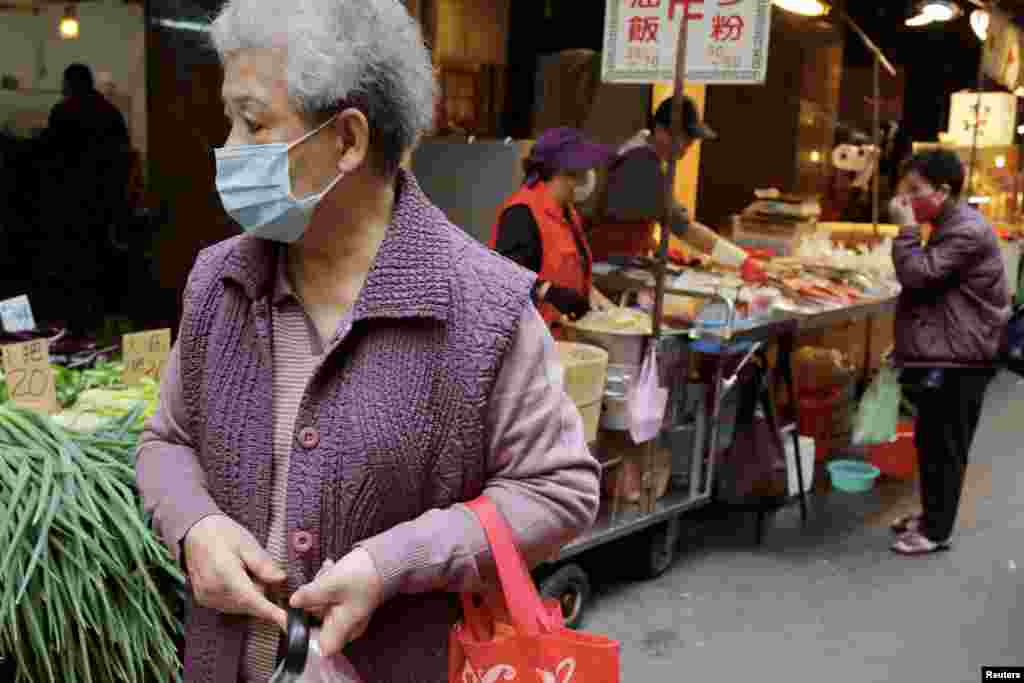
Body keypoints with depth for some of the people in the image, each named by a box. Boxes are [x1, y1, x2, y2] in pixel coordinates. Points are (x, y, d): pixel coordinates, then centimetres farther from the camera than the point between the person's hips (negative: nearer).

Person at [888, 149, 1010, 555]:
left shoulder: (967, 232, -18)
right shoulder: (951, 227, 16)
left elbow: (917, 275, -22)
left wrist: (905, 228, -13)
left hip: (957, 360, -10)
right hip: (941, 354, 10)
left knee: (946, 447, -1)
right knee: (930, 442, 18)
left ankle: (936, 531, 9)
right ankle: (930, 516, 30)